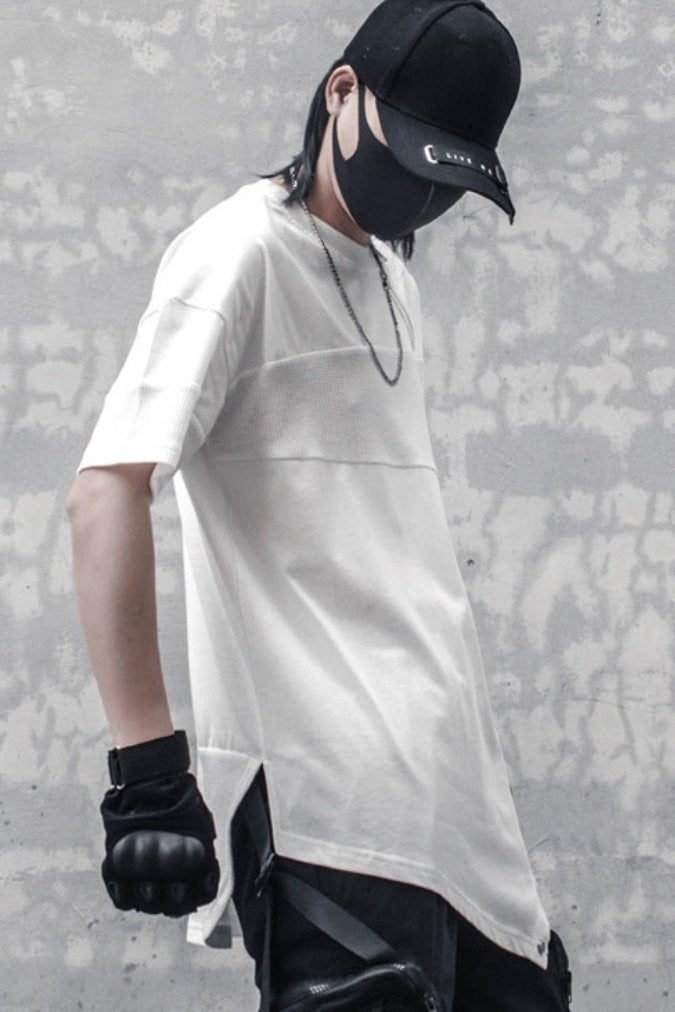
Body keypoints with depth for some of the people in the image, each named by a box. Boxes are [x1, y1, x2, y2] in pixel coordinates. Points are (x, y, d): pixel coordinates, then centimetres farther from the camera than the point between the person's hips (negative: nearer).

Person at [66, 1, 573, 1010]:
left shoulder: (391, 268, 19)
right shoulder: (240, 252, -8)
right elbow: (107, 490, -19)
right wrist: (147, 763, -27)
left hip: (454, 776, 9)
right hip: (325, 794, -9)